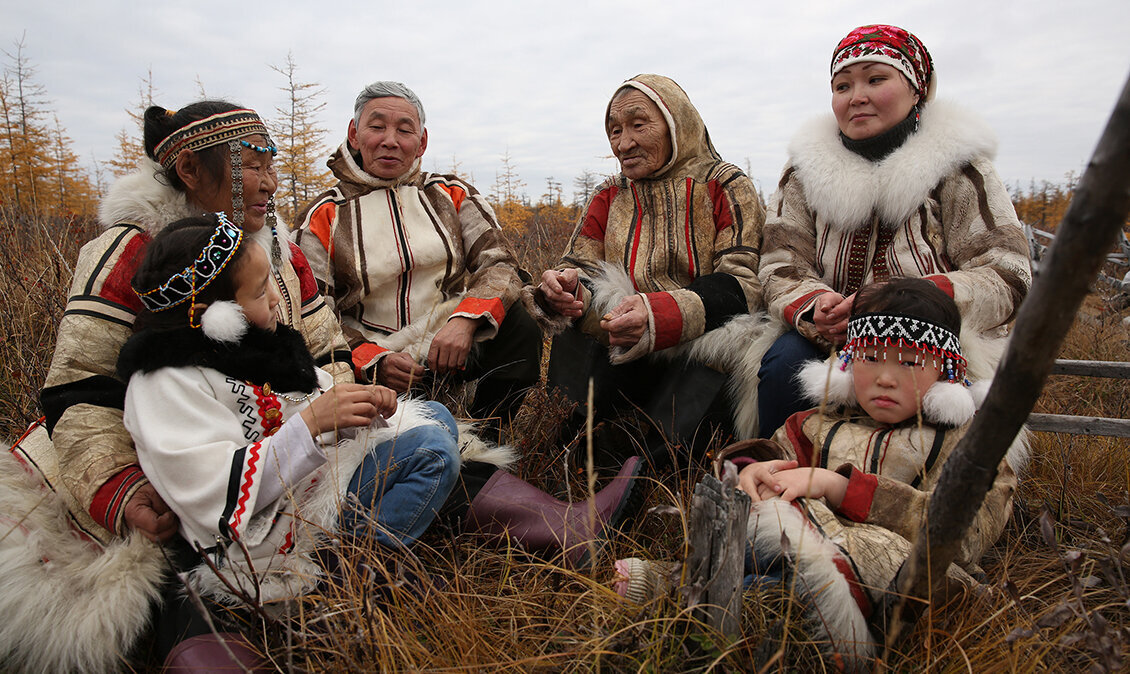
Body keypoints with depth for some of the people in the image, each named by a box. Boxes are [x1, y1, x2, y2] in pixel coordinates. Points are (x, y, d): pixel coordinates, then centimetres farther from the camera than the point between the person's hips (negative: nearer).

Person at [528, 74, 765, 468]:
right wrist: (565, 289, -21)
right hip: (622, 359, 4)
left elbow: (744, 283, -10)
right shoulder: (608, 198, 18)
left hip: (701, 352, -3)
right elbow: (578, 267, 7)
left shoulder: (726, 188, 5)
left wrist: (658, 316, -29)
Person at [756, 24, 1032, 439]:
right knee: (784, 361, -28)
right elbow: (781, 270, 1)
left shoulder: (957, 168, 1)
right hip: (833, 344, 2)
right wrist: (815, 306, -24)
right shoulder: (807, 169, 7)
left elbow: (1005, 280, -8)